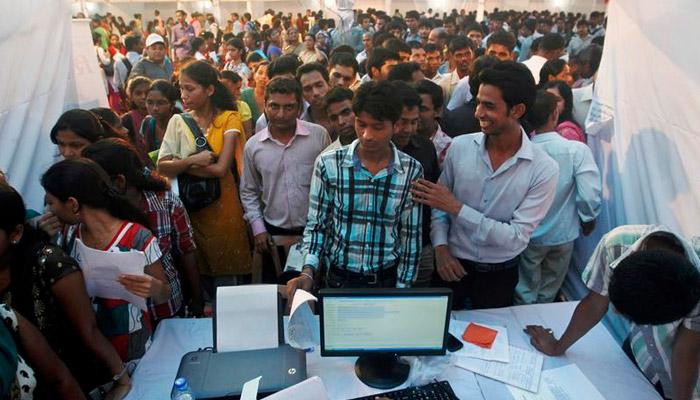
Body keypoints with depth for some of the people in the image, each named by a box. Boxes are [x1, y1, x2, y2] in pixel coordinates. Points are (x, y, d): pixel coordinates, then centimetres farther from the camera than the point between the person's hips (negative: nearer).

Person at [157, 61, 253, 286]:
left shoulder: (229, 119, -4)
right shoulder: (178, 122, 5)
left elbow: (221, 169, -14)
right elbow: (162, 168, -3)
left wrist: (180, 165, -7)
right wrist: (192, 160, -18)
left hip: (222, 206, -2)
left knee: (226, 271, 3)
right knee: (196, 272, 8)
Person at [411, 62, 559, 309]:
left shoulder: (544, 169, -17)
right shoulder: (459, 146, -10)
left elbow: (516, 238, -21)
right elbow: (438, 204, 1)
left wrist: (457, 207, -25)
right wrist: (441, 248, -13)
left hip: (499, 274, -1)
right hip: (452, 265, 1)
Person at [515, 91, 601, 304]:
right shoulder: (577, 150, -21)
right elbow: (589, 196, -21)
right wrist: (588, 219, 1)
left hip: (528, 236, 0)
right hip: (562, 235, 0)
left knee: (525, 293, 20)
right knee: (548, 293, 25)